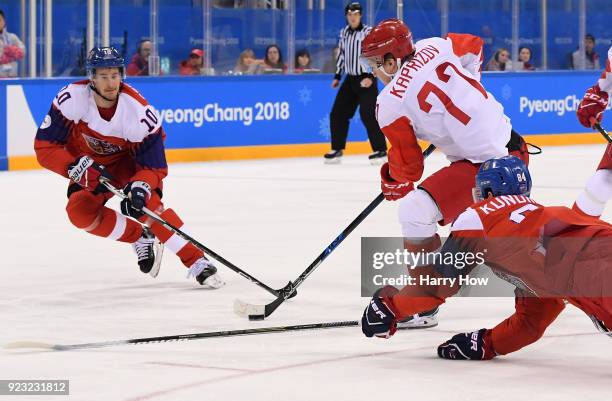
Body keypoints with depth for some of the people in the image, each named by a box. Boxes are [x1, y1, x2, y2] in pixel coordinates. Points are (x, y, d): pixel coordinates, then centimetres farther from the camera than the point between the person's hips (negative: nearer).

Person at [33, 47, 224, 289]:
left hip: (130, 161, -3)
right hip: (89, 165, 3)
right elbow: (45, 147, -25)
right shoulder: (71, 99, -29)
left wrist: (140, 187, -47)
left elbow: (154, 166, -25)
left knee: (145, 201, -30)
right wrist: (80, 167, -38)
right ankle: (140, 237, 1)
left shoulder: (139, 112, -31)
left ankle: (198, 263, -24)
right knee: (79, 211, -22)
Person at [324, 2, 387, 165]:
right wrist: (337, 76, 20)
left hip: (366, 80, -7)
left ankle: (380, 150, -9)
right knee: (338, 113, 5)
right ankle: (337, 149, 15)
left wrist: (371, 77, -23)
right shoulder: (344, 33, 10)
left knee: (368, 114, -16)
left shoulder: (369, 32, -12)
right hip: (350, 79, 7)